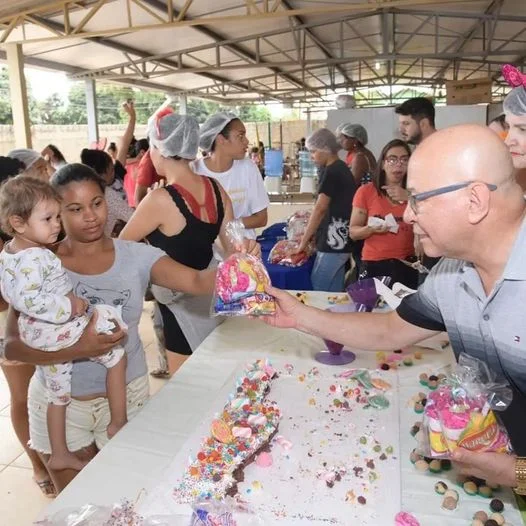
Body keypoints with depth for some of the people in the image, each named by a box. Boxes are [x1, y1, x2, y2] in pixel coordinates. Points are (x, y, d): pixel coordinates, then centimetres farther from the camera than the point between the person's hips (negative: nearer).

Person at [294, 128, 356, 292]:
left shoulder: (331, 171, -13)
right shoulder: (341, 168, 15)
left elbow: (320, 208, -15)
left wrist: (304, 240, -9)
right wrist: (310, 234, 16)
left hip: (334, 240, -10)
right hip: (339, 239, 10)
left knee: (321, 290, -3)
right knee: (335, 291, 14)